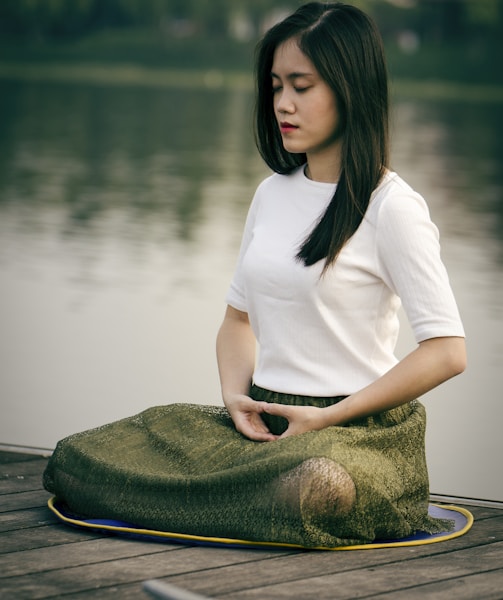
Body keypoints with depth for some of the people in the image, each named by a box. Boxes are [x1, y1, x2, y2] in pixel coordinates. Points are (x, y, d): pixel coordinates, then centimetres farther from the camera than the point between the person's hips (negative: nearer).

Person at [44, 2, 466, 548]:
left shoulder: (391, 207, -8)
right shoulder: (272, 194, 14)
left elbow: (446, 353, -13)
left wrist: (328, 418, -14)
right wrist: (237, 396, 0)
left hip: (359, 428, -6)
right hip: (264, 422, 6)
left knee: (318, 487, -44)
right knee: (74, 459, -10)